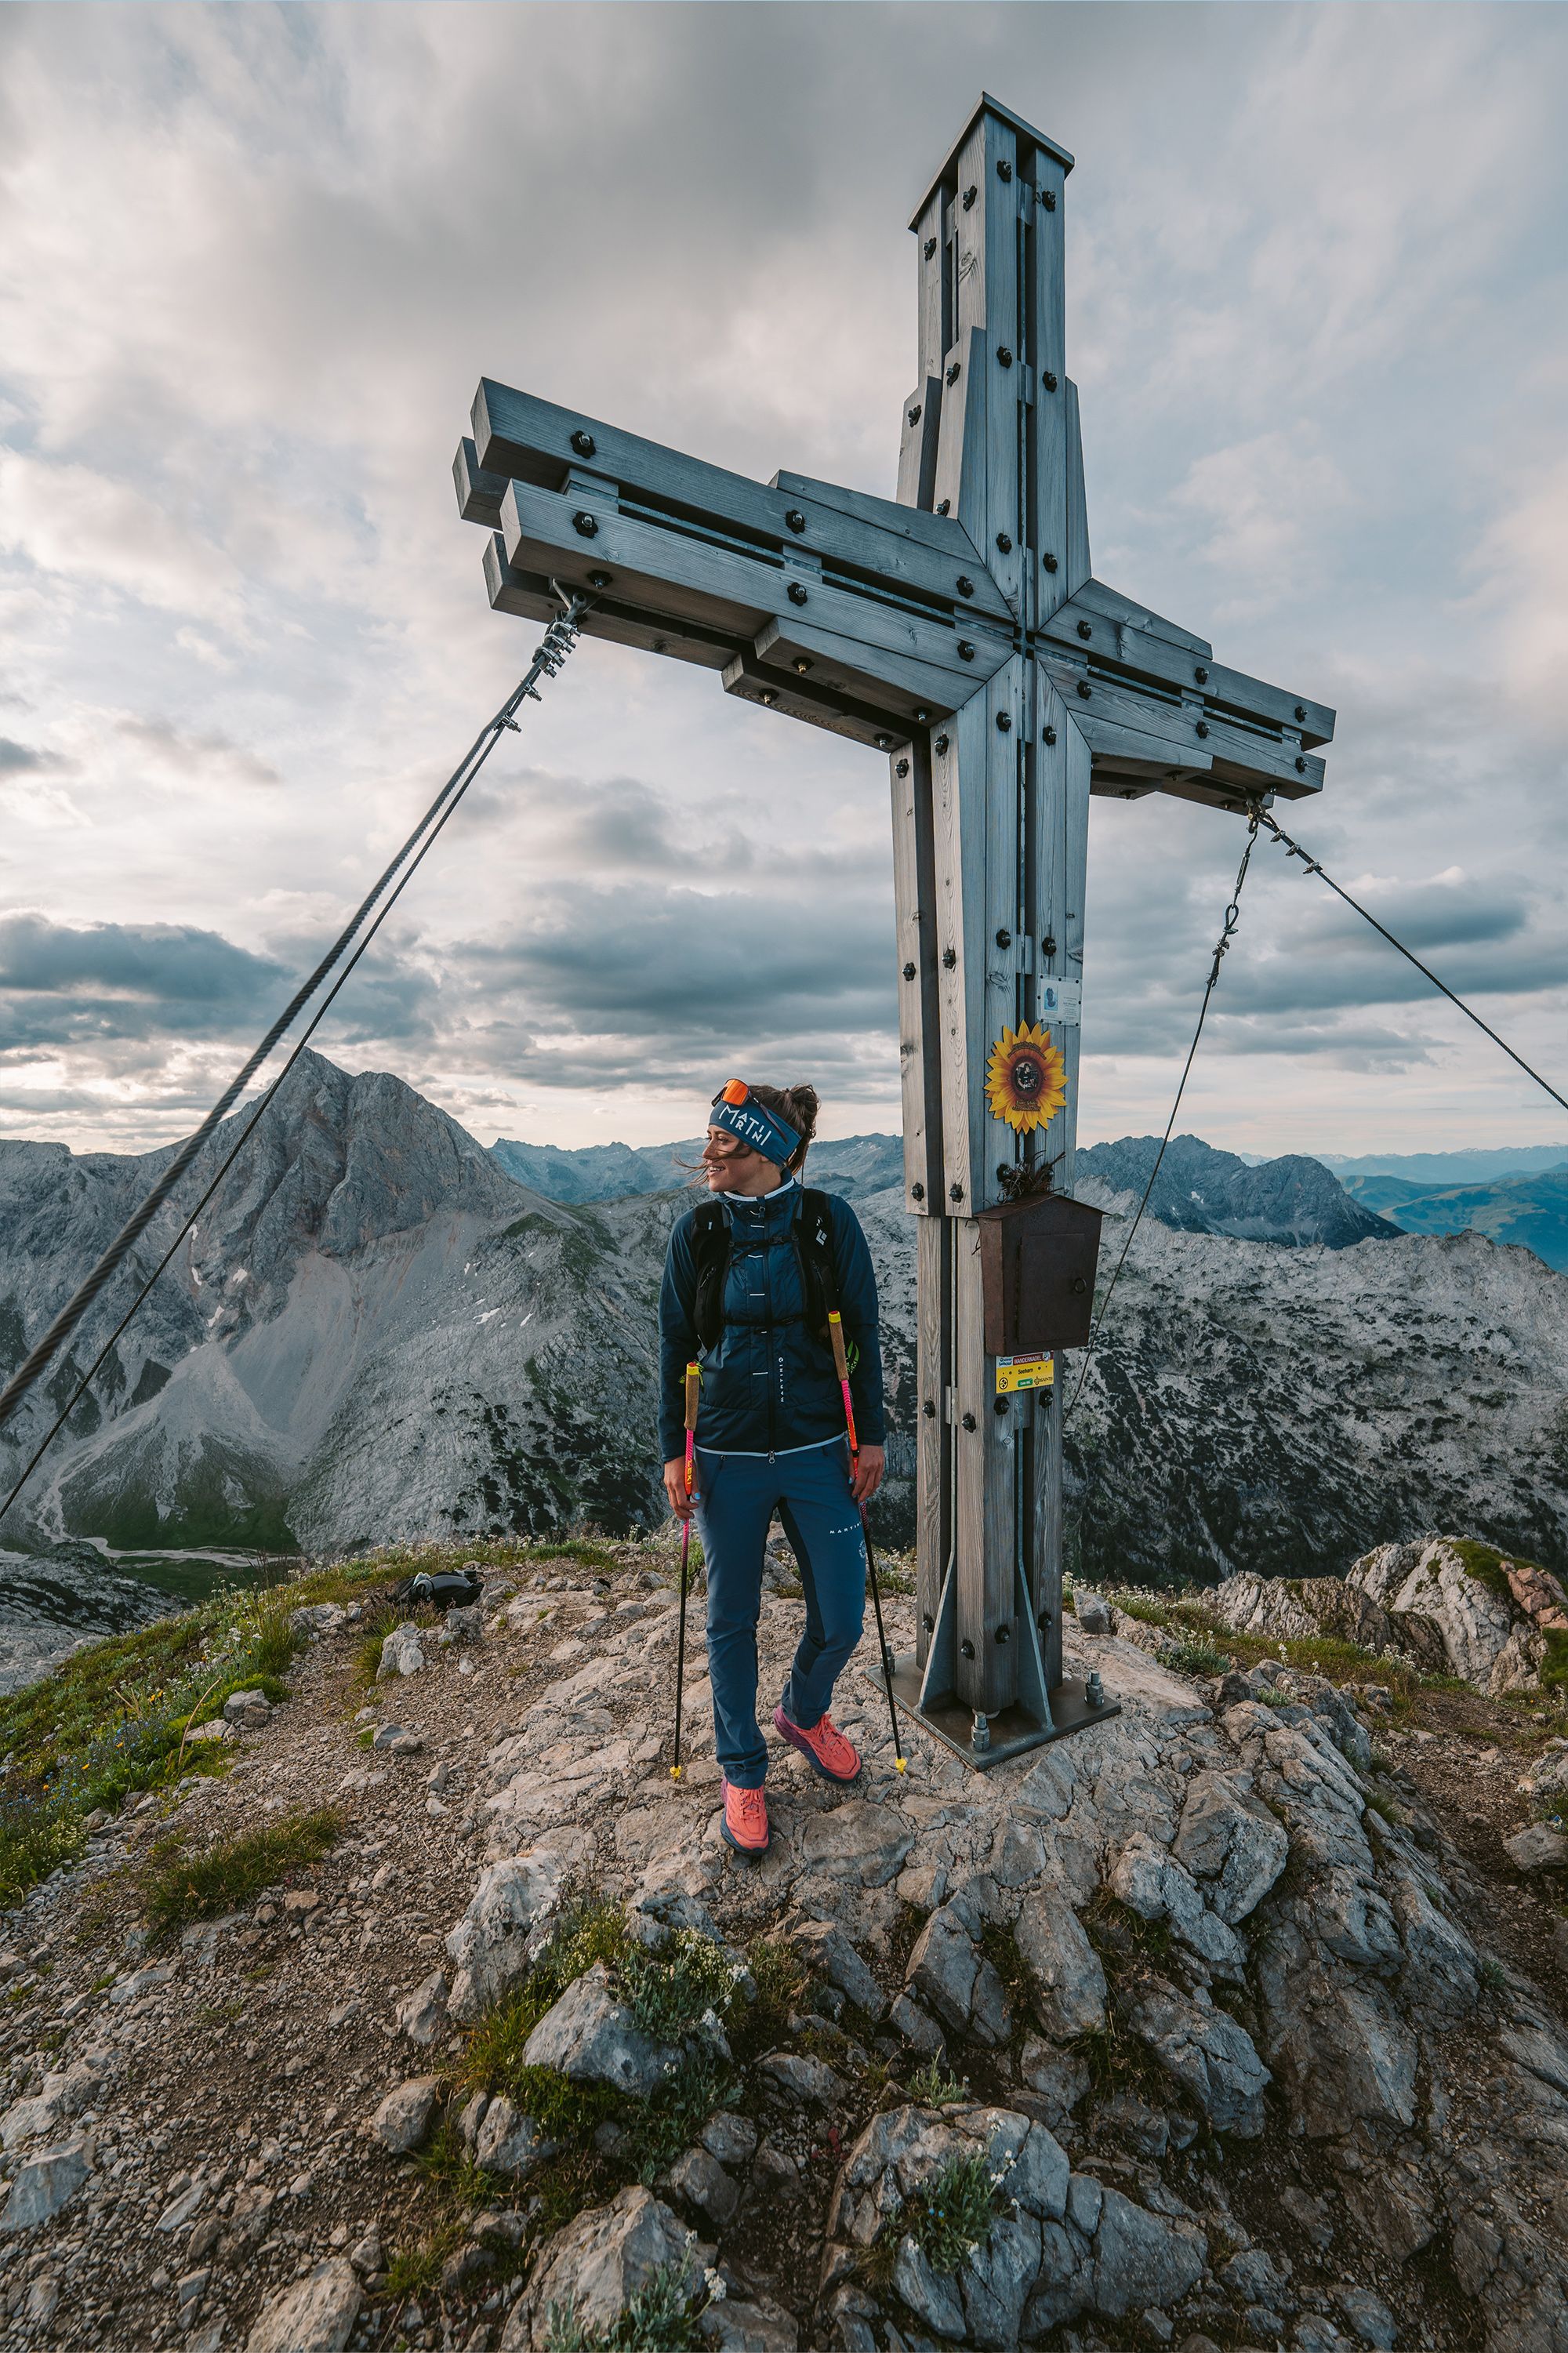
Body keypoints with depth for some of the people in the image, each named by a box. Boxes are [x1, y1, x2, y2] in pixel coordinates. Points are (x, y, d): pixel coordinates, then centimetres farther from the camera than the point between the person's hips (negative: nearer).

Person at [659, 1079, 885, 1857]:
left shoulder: (829, 1222, -8)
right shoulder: (697, 1231, -5)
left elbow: (863, 1333, 0)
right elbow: (674, 1346, 1)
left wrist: (871, 1436, 1)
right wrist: (673, 1451, 1)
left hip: (819, 1451, 0)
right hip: (727, 1458, 0)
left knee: (841, 1620, 10)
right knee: (732, 1622, 14)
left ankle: (803, 1712, 44)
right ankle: (741, 1770, 40)